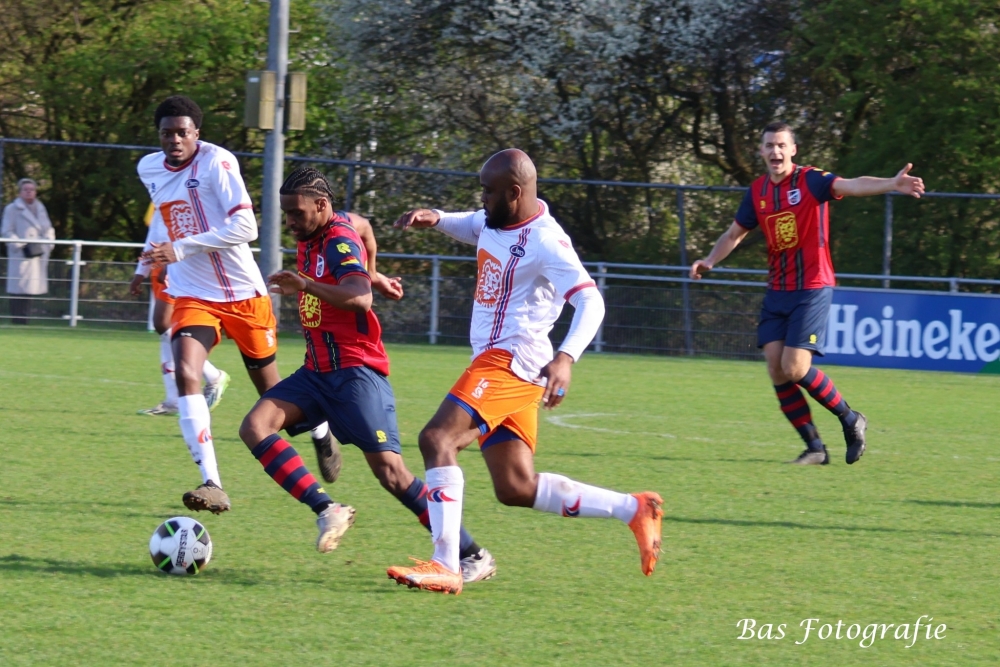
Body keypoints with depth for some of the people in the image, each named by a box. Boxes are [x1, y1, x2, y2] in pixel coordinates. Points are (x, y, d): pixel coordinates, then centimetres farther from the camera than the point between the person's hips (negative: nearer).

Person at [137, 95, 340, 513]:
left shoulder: (217, 162, -17)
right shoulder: (149, 170, 4)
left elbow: (245, 227, -25)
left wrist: (181, 249, -30)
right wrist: (154, 265, 26)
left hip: (243, 293, -4)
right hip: (193, 296, 4)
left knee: (271, 388, 12)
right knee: (185, 373, -23)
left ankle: (321, 432, 46)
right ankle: (212, 484, -28)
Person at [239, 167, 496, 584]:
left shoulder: (339, 240, -15)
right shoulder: (312, 236, 11)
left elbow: (359, 299, -33)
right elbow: (360, 223, 33)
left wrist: (306, 285, -46)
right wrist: (372, 276, 40)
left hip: (355, 371, -9)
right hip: (318, 371, 9)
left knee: (389, 468, -15)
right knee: (255, 427, -13)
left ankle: (473, 556, -7)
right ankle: (327, 510, -15)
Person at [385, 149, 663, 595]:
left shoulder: (544, 241, -16)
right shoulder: (496, 221, 11)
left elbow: (590, 302, -24)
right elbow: (470, 226, 35)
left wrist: (565, 358, -40)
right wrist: (435, 220, 12)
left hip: (510, 360, -10)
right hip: (496, 362, 10)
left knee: (437, 439, -24)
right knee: (516, 489, 9)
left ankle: (445, 566, -27)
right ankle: (633, 510, 16)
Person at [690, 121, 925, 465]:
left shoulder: (810, 181, -10)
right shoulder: (757, 191, 8)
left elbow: (852, 186, -28)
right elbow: (735, 233, 22)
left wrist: (892, 184, -46)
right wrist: (709, 261, 6)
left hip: (812, 288, -6)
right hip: (777, 292, 6)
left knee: (795, 368, -14)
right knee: (776, 369, -3)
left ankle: (851, 420, 8)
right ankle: (815, 448, 7)